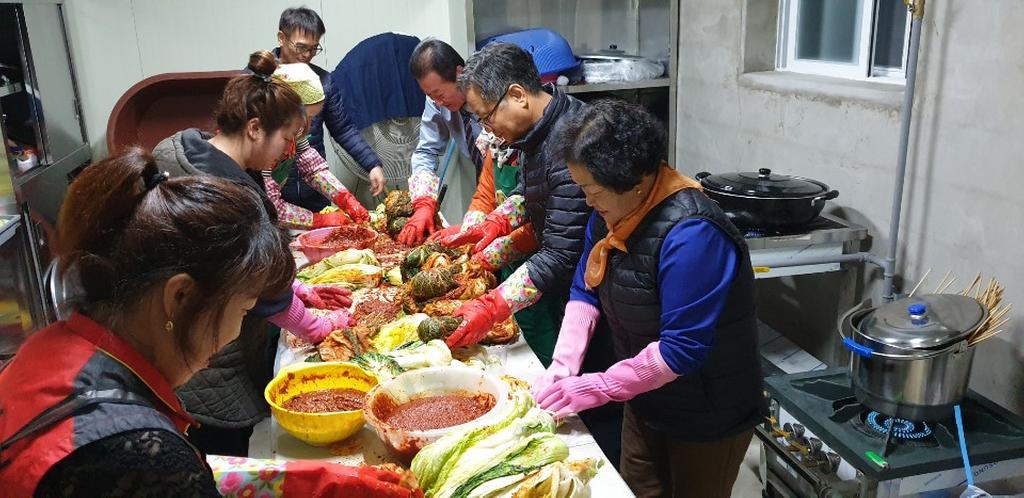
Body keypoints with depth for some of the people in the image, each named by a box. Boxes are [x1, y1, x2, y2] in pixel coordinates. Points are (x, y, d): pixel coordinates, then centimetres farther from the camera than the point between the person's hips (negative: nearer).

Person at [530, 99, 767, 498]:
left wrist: (595, 389, -27)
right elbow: (585, 292, 0)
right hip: (645, 401, 7)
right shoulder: (610, 211, -6)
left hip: (707, 419, -7)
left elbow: (682, 350, -31)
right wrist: (562, 367, -13)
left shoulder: (691, 234, -32)